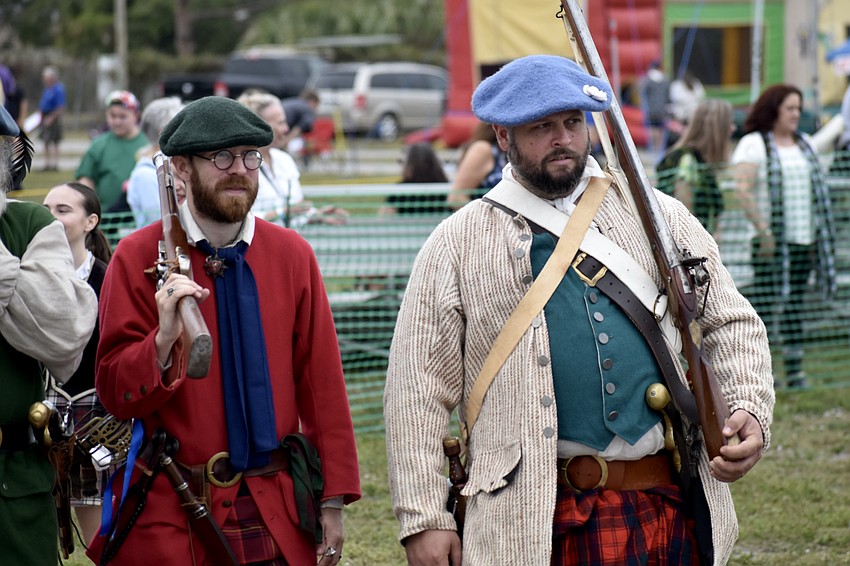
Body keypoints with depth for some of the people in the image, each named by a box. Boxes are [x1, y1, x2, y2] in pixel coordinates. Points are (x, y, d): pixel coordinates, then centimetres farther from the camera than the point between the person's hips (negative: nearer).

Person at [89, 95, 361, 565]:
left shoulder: (292, 254, 5)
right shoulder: (138, 258, -3)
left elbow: (322, 381, 6)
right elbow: (116, 394, -6)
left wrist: (333, 500, 2)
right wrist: (163, 339, -25)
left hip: (278, 510, 3)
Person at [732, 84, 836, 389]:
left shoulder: (803, 143, 16)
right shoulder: (753, 144, -5)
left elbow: (816, 190, 20)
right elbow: (743, 190, -14)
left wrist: (821, 234, 13)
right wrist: (763, 231, -19)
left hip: (804, 238, 6)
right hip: (770, 238, -6)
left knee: (795, 304, 6)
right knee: (765, 301, -8)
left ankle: (795, 369, 8)